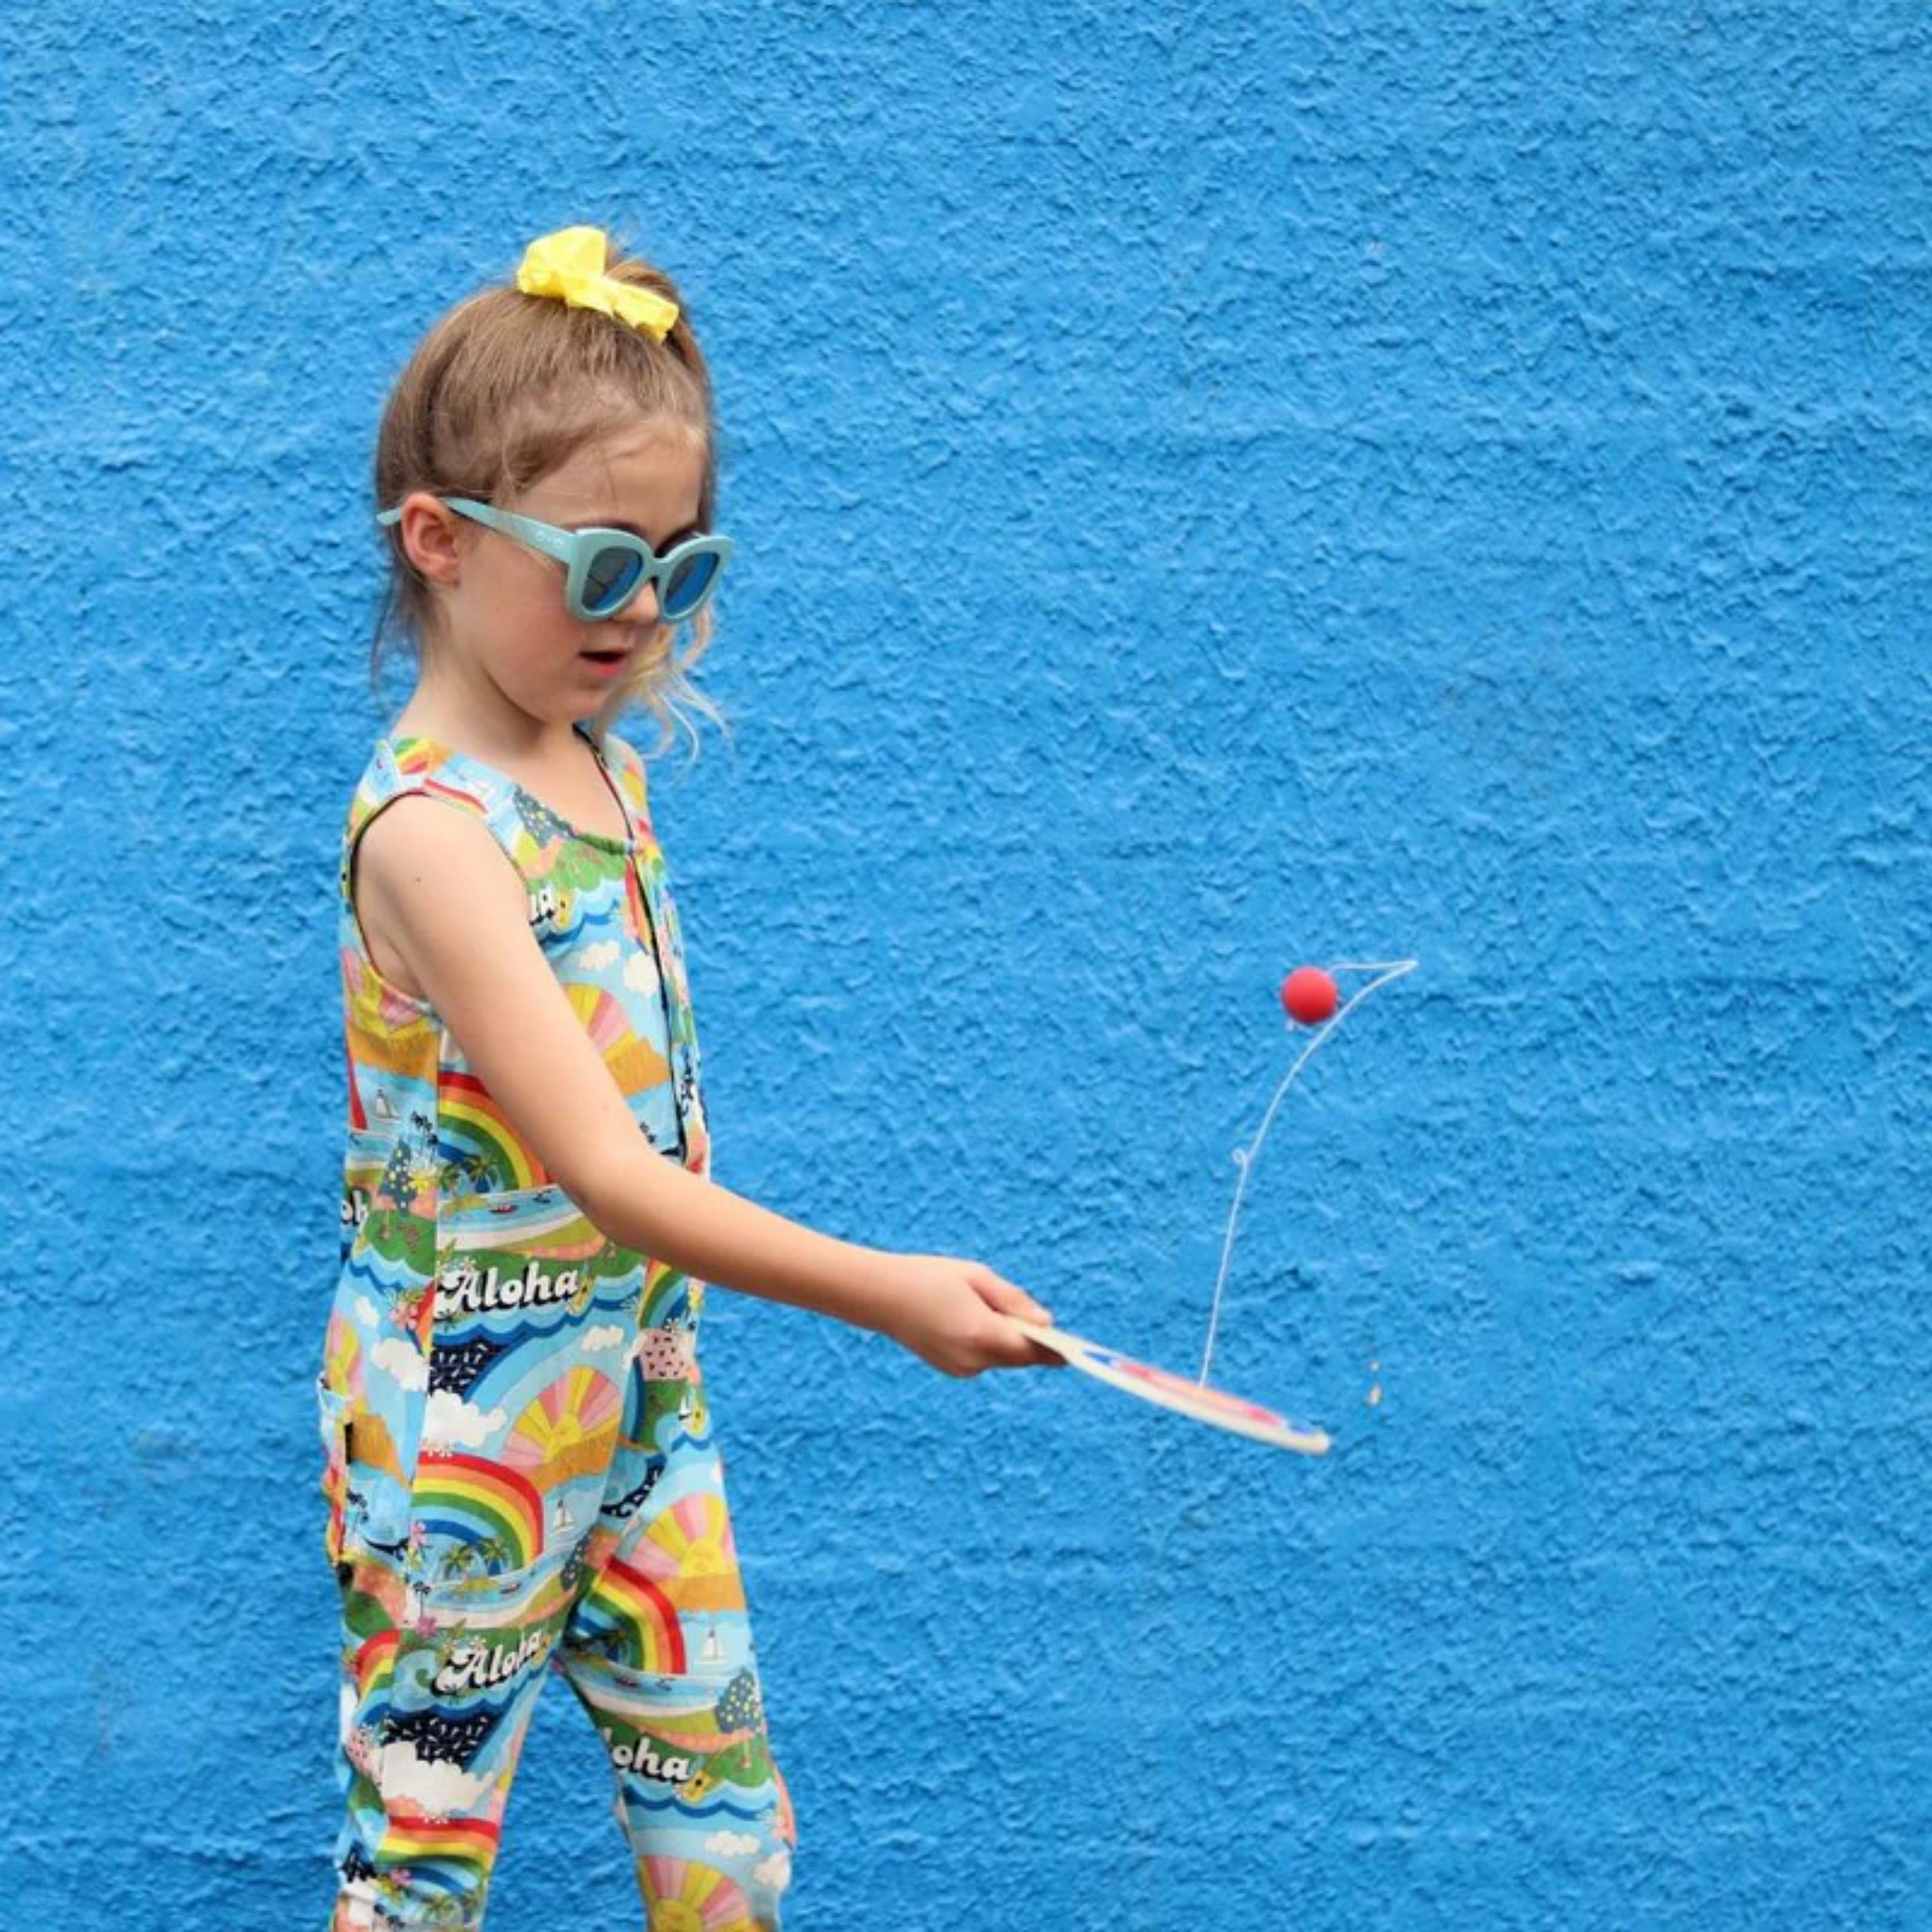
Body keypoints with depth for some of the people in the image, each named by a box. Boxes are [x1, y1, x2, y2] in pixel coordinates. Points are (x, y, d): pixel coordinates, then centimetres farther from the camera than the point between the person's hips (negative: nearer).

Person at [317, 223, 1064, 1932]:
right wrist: (881, 1294, -37)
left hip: (641, 1386, 8)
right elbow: (601, 1169, -30)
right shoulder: (431, 829, -22)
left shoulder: (600, 764, 4)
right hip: (470, 1426, -8)